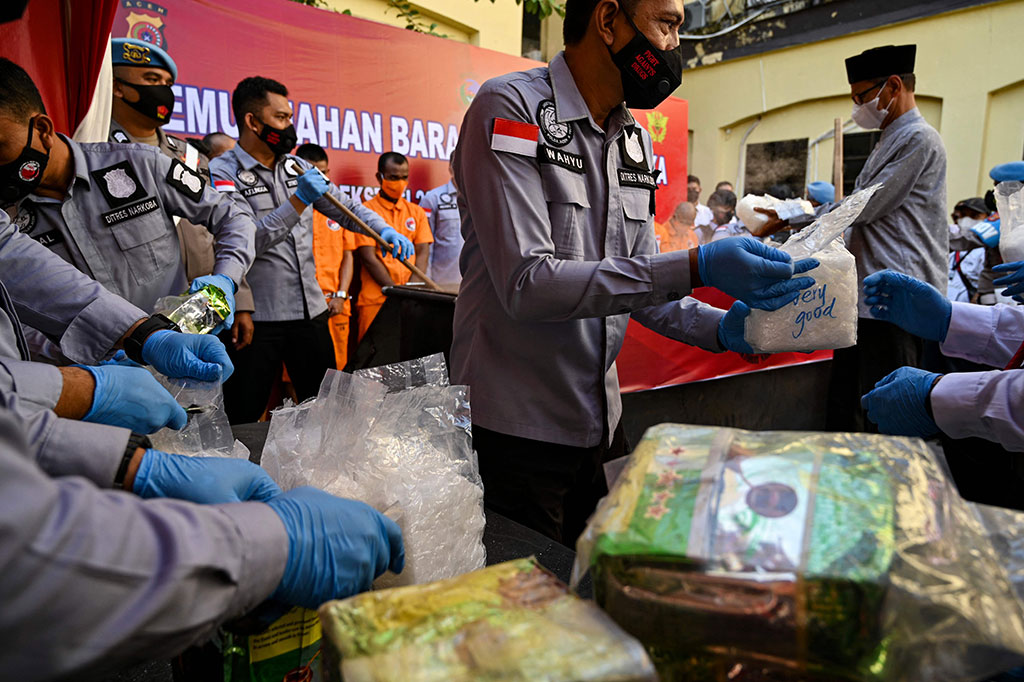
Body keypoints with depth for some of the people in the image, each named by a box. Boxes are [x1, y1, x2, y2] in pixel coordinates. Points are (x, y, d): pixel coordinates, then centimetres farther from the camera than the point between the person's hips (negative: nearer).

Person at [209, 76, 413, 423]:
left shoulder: (297, 167, 12)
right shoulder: (222, 172, -7)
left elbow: (345, 207, 13)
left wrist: (384, 230, -5)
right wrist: (298, 201, -23)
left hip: (310, 310, 6)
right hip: (257, 317, -5)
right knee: (242, 424, 4)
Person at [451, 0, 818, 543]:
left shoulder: (636, 141, 11)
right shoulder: (509, 108, -13)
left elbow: (640, 282, 12)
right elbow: (526, 284, -24)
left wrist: (721, 327, -6)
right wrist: (696, 267, -26)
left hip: (600, 423, 7)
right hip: (515, 431, -7)